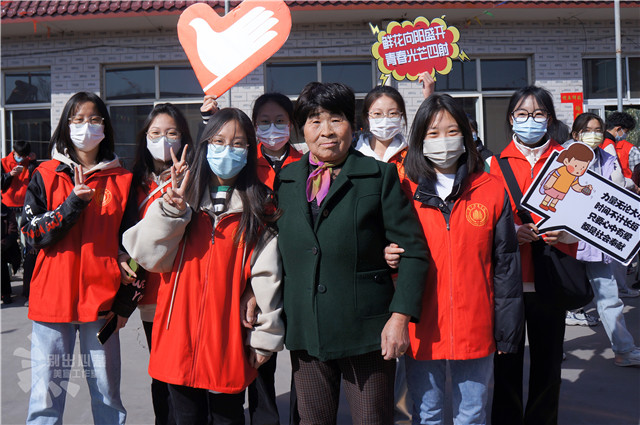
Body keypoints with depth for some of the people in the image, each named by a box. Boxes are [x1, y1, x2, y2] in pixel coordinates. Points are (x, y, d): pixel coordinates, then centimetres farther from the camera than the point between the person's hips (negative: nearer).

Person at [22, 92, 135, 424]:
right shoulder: (45, 175, 6)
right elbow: (34, 234, -3)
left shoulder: (122, 180, 6)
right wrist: (74, 202, -16)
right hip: (53, 298, 0)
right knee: (46, 396, 4)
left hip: (102, 301, 1)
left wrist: (125, 303, 1)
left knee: (107, 395, 8)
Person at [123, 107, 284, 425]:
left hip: (229, 342, -1)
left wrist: (265, 336, 0)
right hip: (179, 337, 2)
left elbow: (266, 276, 1)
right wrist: (172, 210, -16)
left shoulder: (260, 208, 2)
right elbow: (150, 257, -3)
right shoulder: (182, 197, 6)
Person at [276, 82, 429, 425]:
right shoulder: (285, 180, 10)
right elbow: (274, 249, 15)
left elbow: (413, 250, -5)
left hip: (367, 330, -3)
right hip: (305, 331, 3)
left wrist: (400, 316, -12)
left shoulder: (380, 175, -2)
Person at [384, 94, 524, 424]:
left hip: (475, 331, 0)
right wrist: (390, 259, -15)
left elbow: (505, 265, 1)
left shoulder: (492, 190, -1)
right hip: (421, 331, 0)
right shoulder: (404, 191, -1)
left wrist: (507, 330, -1)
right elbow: (393, 250, 9)